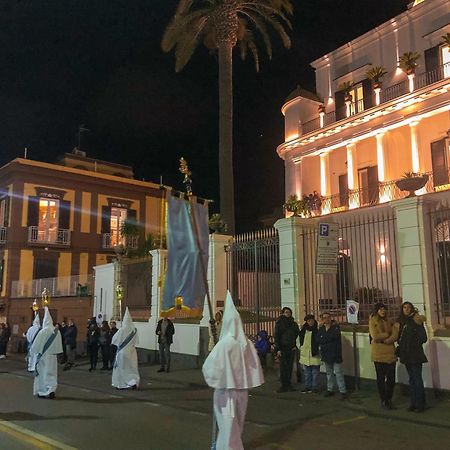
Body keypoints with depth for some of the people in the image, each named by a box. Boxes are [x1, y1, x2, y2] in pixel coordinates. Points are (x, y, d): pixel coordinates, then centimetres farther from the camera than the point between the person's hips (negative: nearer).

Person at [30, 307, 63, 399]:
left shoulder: (43, 332, -15)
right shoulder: (57, 332, 0)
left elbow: (36, 344, -8)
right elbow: (59, 346, 5)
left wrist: (32, 351, 5)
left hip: (43, 356, -4)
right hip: (53, 357, 4)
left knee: (43, 373, 5)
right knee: (51, 373, 10)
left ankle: (42, 392, 11)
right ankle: (51, 390, -1)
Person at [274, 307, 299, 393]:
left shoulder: (294, 324, 11)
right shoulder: (279, 323, 0)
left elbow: (297, 335, 19)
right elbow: (276, 336, -3)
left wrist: (295, 346, 8)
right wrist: (278, 349, -10)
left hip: (291, 348, 4)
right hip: (282, 348, -3)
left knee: (290, 366, 4)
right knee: (283, 367, -6)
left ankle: (288, 384, 11)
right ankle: (284, 385, -3)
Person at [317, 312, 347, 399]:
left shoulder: (335, 327, -6)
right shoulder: (321, 328, 7)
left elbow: (334, 335, -22)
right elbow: (318, 339, -2)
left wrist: (323, 340, -12)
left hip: (335, 354, -5)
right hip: (326, 354, 5)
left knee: (338, 373, -6)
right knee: (329, 373, 15)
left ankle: (343, 391, -1)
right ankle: (330, 389, 25)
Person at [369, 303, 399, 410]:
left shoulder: (390, 321, 11)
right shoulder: (372, 321, -2)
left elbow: (395, 336, -1)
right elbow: (375, 336, -13)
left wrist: (383, 339, -13)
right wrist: (387, 334, -3)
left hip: (390, 353, 4)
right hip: (379, 354, -4)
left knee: (391, 378, 6)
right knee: (381, 378, 5)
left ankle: (389, 399, 23)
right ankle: (383, 401, 16)